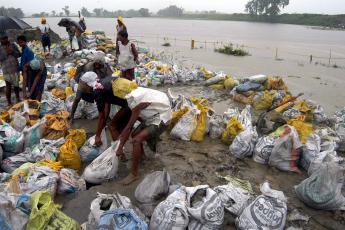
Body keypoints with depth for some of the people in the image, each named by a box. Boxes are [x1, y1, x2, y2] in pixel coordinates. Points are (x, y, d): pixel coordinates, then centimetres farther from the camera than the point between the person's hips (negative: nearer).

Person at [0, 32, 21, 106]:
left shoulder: (13, 45, 3)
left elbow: (19, 54, 3)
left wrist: (13, 52, -15)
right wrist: (6, 53, -21)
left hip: (15, 69, 3)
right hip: (7, 70, -3)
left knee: (16, 85, 17)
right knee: (8, 86, 2)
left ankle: (18, 98, 36)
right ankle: (9, 102, 14)